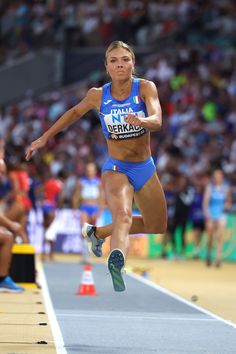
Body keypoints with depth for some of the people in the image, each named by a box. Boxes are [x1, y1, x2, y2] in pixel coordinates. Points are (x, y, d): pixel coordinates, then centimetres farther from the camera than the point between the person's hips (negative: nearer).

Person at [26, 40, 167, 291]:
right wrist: (44, 138, 15)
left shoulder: (145, 88, -12)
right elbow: (75, 112, 12)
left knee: (157, 227, 19)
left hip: (145, 168, 3)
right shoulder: (98, 95, -8)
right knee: (123, 215, -33)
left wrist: (141, 121, -52)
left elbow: (157, 120, -28)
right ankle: (116, 261, -61)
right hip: (116, 168, -3)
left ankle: (98, 233, 37)